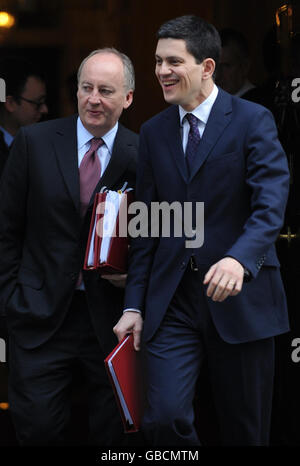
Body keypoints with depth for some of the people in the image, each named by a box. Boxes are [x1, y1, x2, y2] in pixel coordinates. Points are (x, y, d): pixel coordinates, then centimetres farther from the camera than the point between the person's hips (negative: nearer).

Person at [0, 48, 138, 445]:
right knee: (38, 427, 1)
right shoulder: (34, 142, -1)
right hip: (41, 313, 0)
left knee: (113, 429, 10)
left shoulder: (141, 156, -2)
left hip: (111, 316, 0)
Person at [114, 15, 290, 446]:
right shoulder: (153, 132, 10)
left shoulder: (253, 120, -4)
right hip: (172, 300, 3)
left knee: (245, 430, 6)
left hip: (240, 297, -3)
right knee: (164, 419, -11)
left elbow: (271, 206, -16)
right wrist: (134, 305, 6)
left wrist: (240, 259, -35)